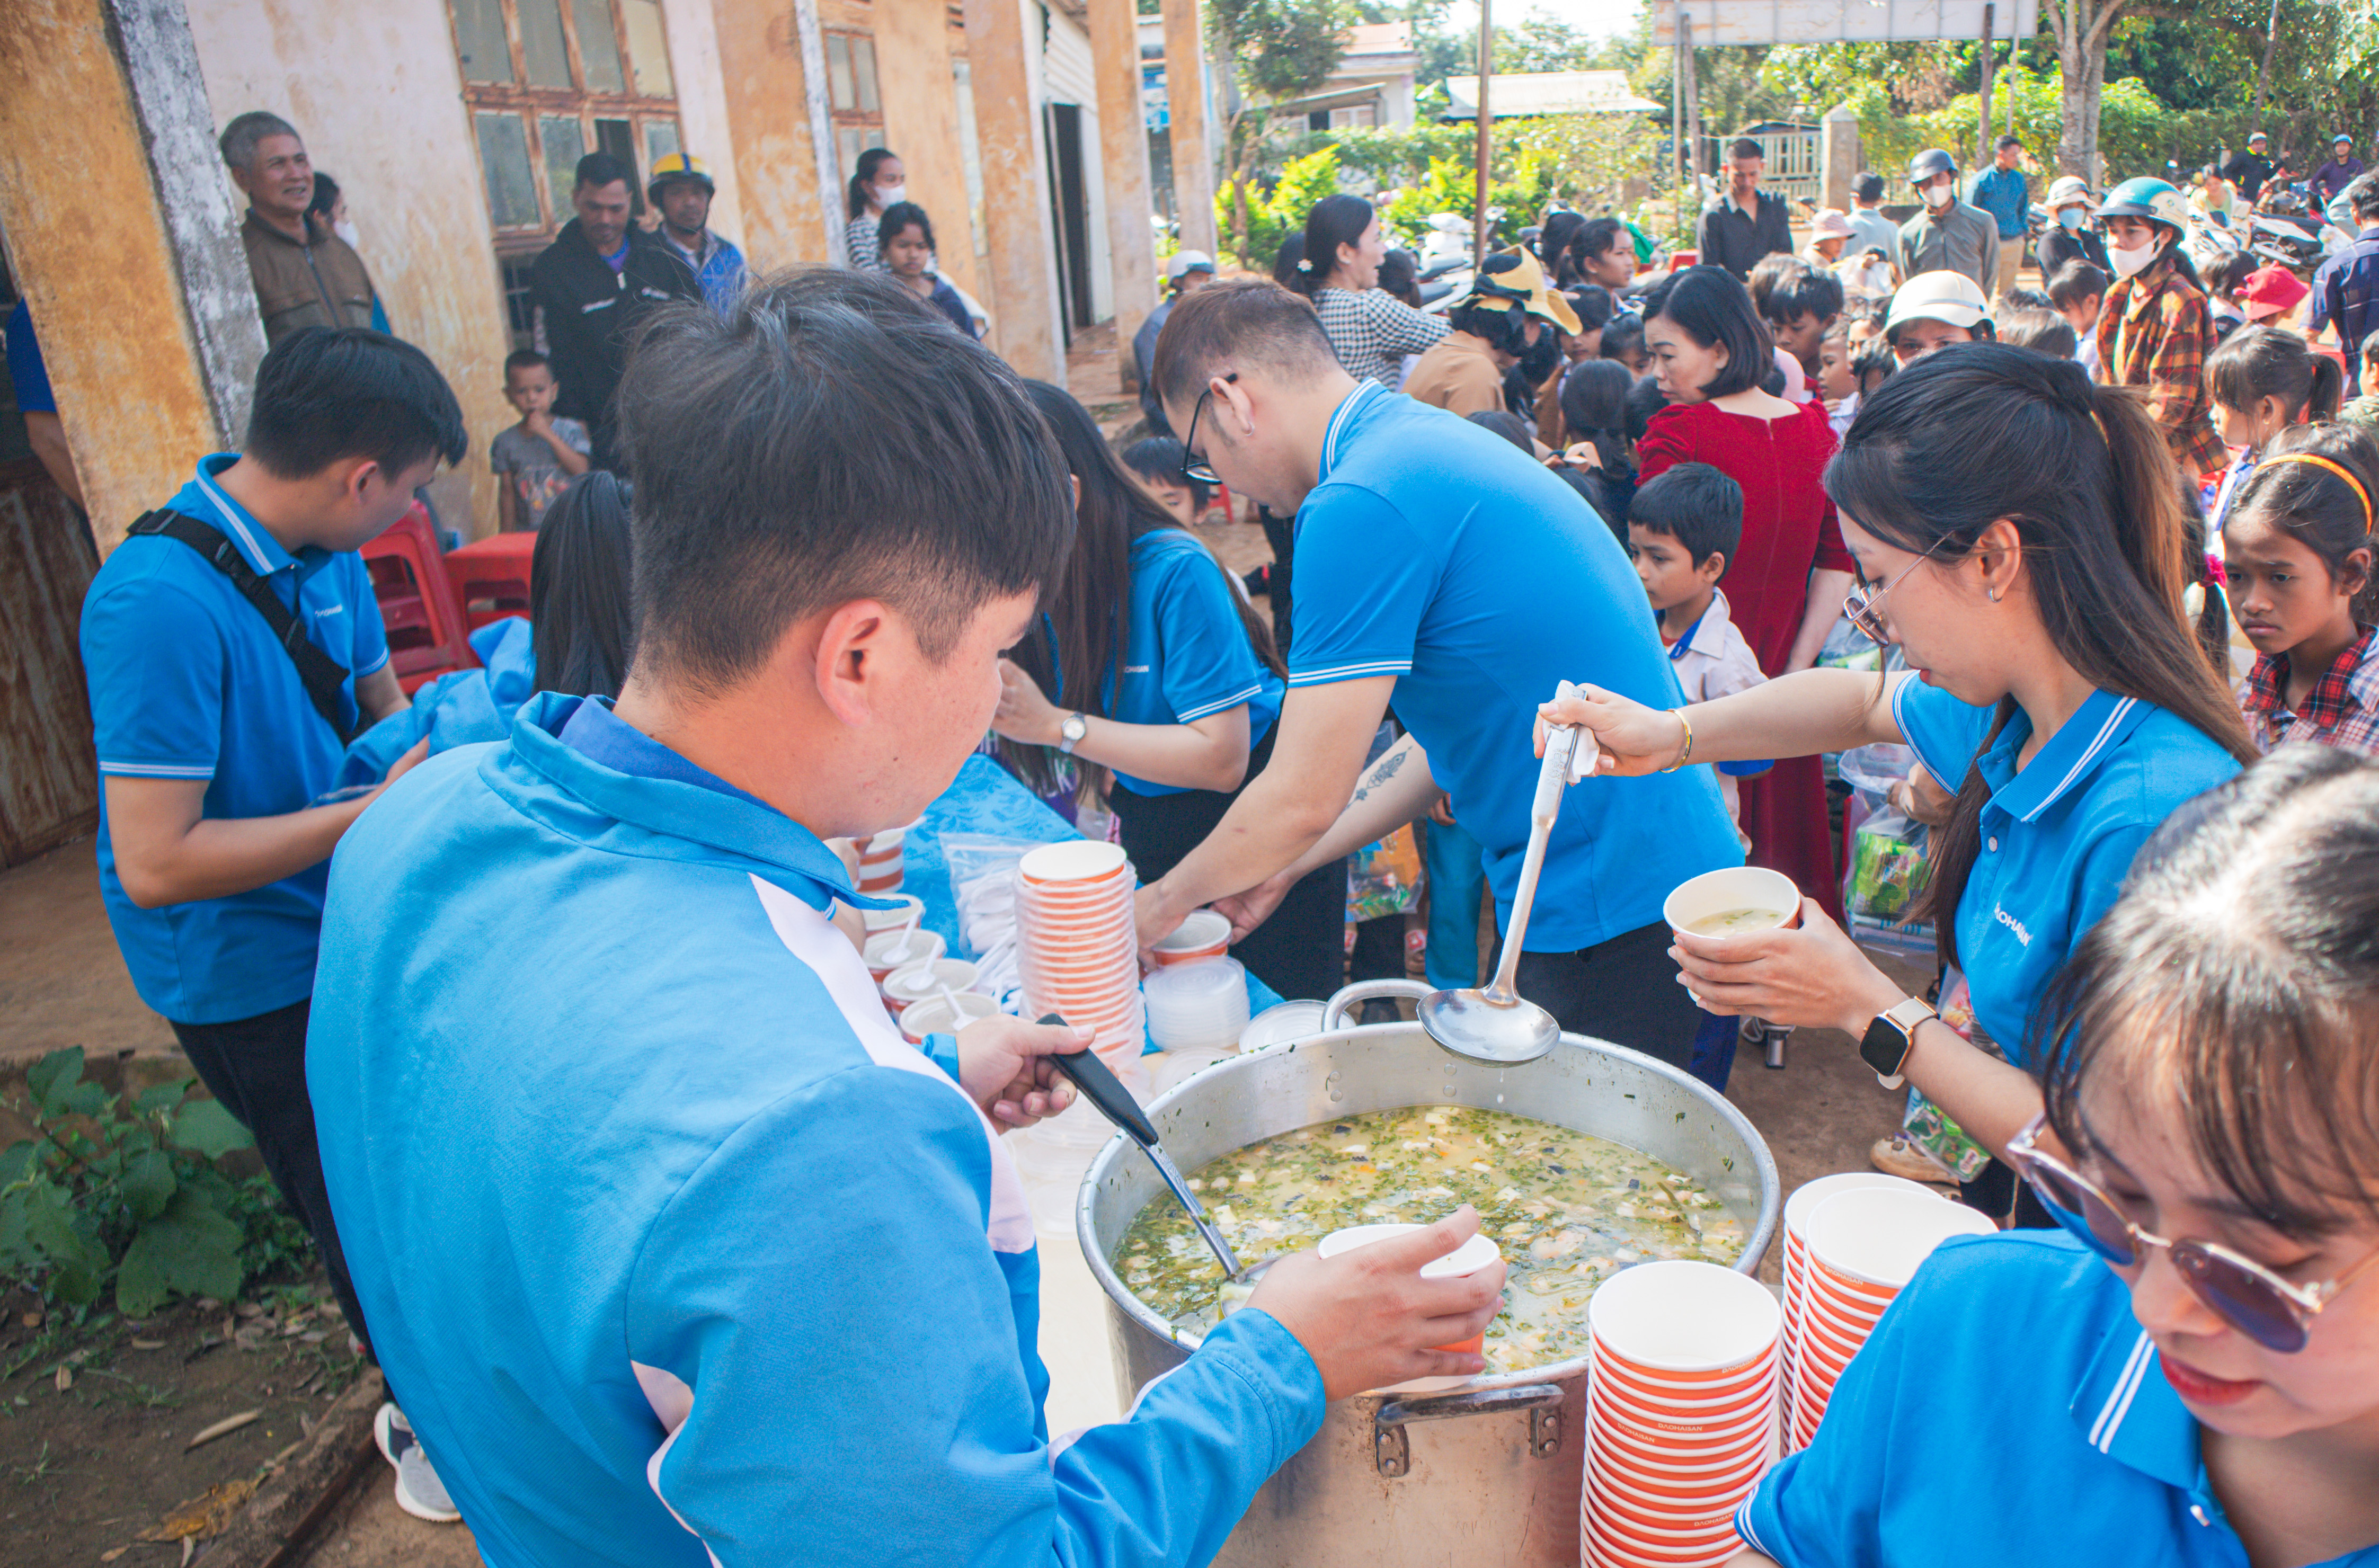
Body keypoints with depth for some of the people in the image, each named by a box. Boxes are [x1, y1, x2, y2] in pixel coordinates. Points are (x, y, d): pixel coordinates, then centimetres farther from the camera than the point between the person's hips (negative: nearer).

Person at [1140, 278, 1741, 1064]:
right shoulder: (1430, 437, 11)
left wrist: (1166, 901, 1)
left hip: (1615, 913, -10)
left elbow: (1304, 797, -17)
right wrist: (1281, 867, 16)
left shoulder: (1358, 507, -21)